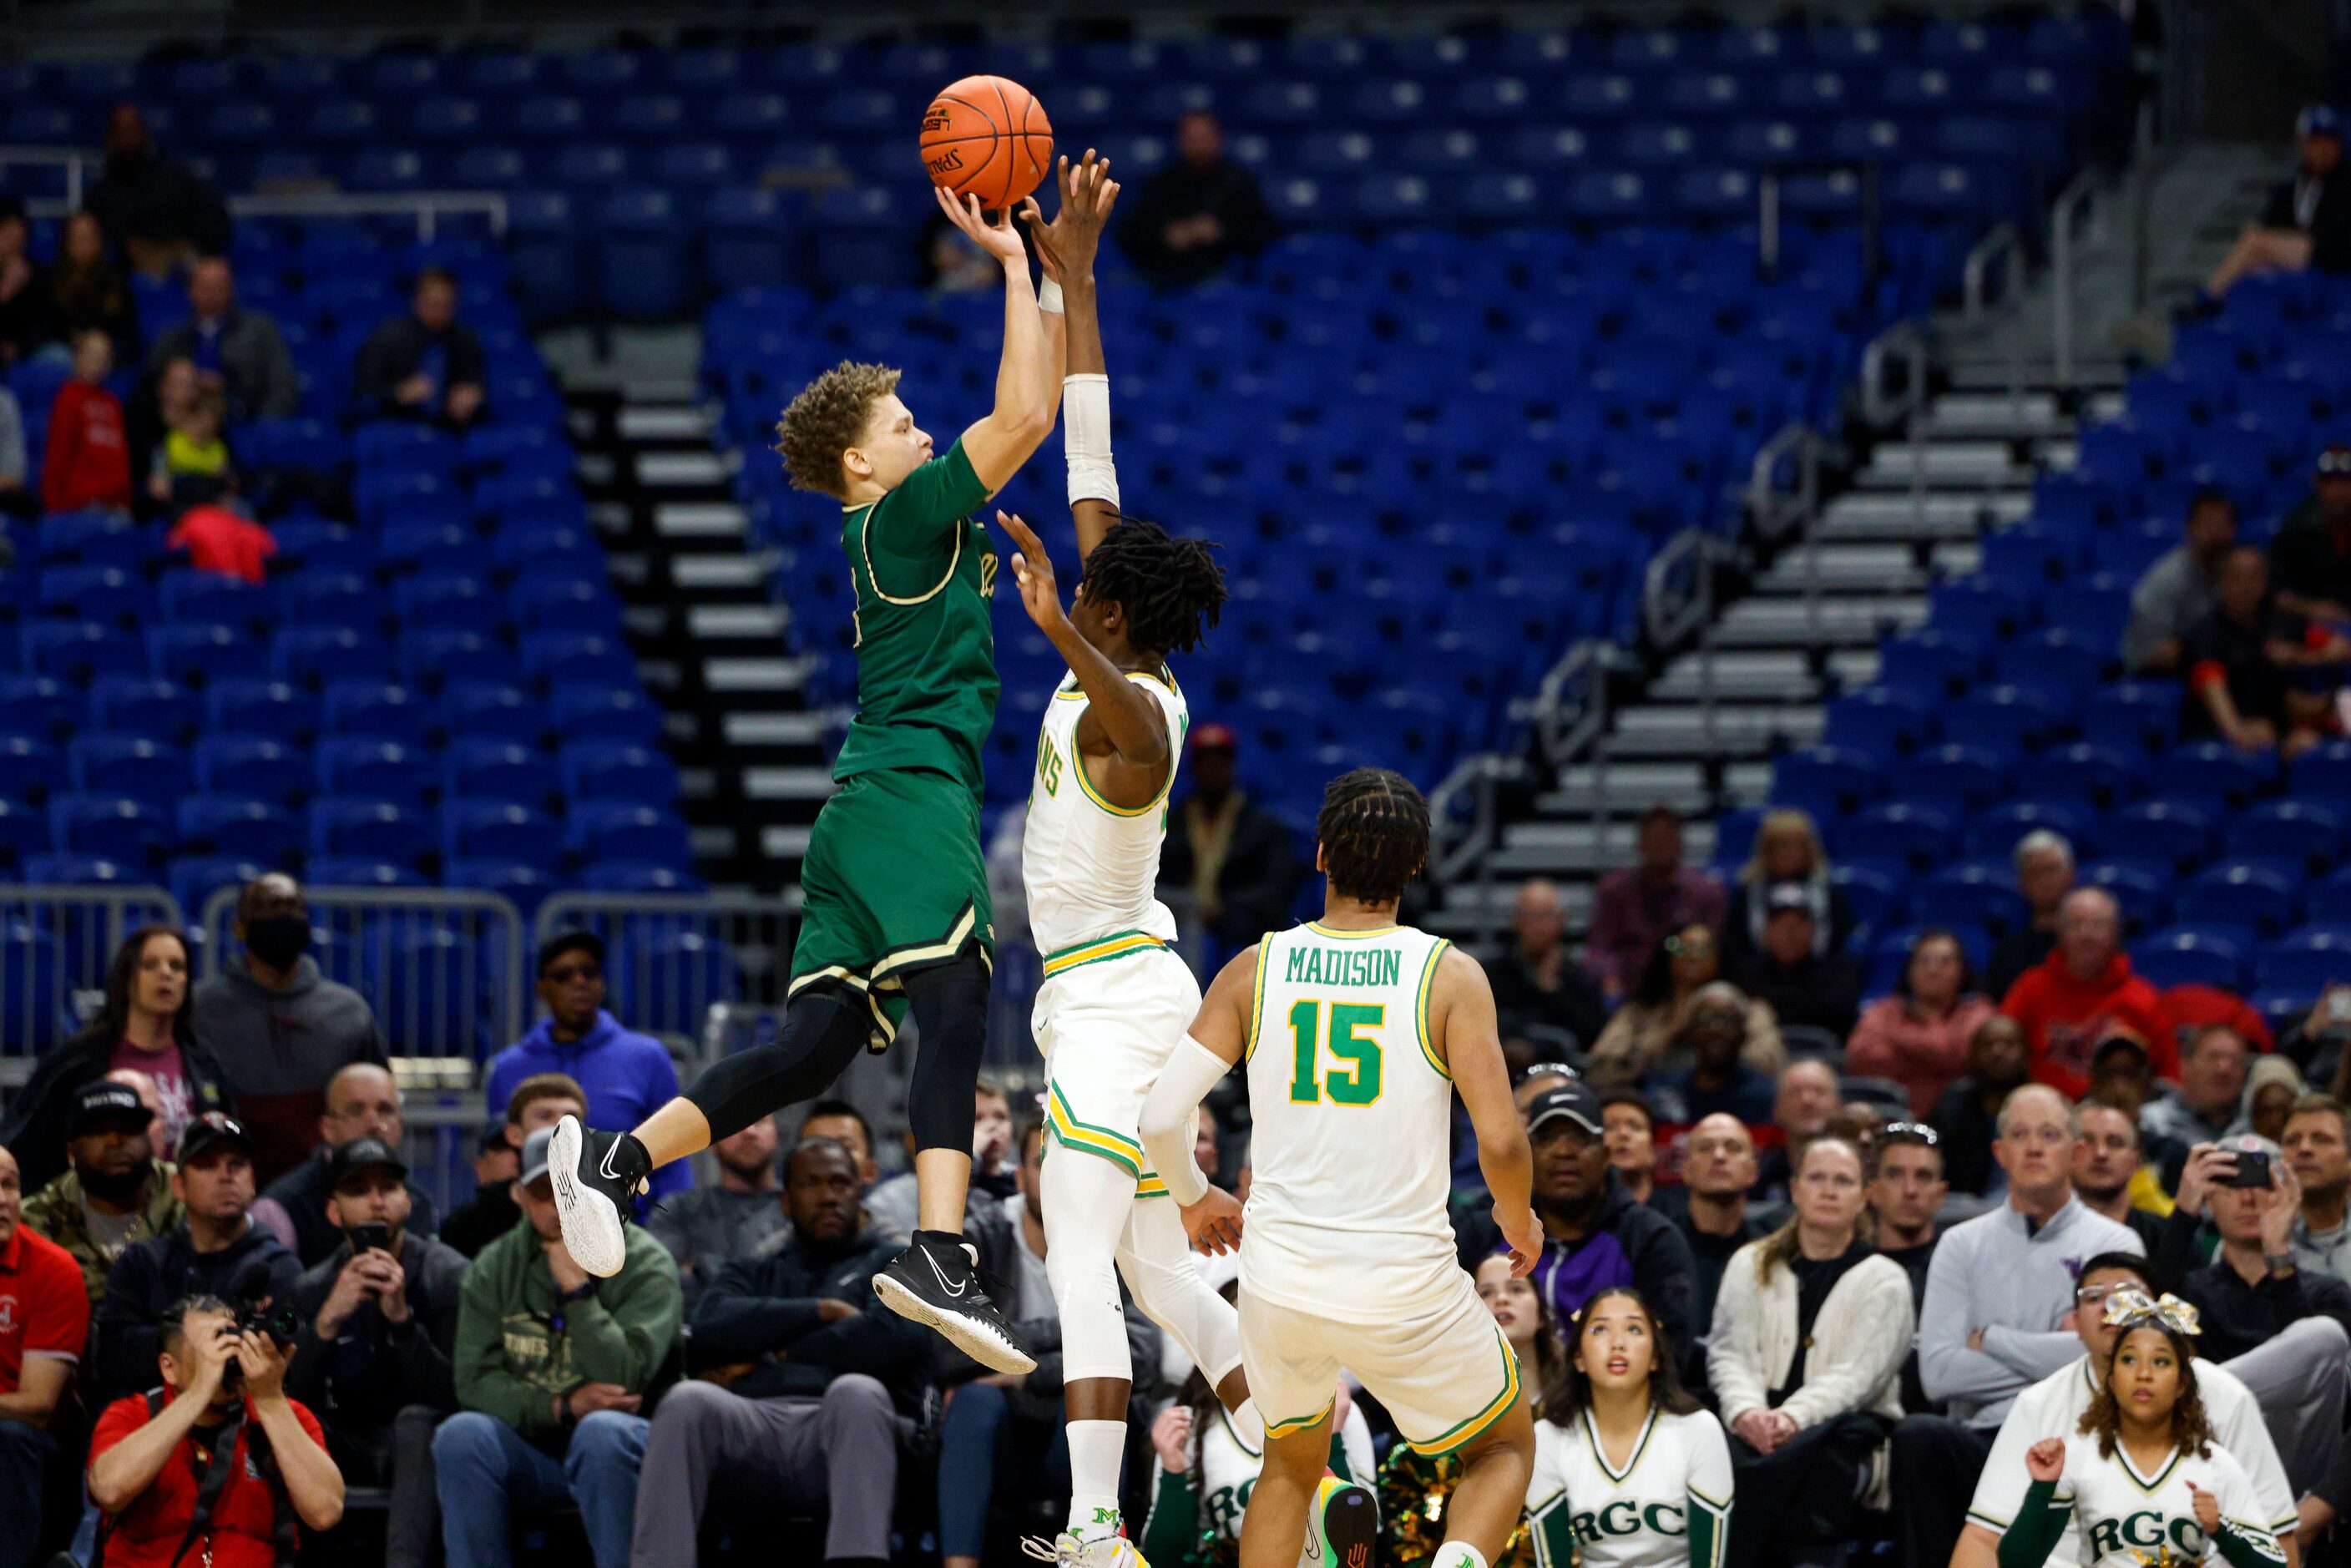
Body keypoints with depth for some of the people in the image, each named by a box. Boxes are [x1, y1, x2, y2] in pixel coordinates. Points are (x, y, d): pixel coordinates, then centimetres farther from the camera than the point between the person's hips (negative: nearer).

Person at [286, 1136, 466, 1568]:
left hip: (419, 1449, -3)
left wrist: (402, 1317, -28)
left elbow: (451, 1396, -16)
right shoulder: (313, 1289, 5)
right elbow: (294, 1395, -9)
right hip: (351, 1448, 3)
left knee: (417, 1419, -37)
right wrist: (327, 1321, -23)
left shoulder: (448, 1274, -5)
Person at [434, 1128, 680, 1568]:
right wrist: (562, 1406, -18)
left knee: (602, 1431, -36)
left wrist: (576, 1287, -20)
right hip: (530, 1454, 3)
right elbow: (475, 1381, -4)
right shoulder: (494, 1268, 7)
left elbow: (624, 1382, -17)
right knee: (461, 1433, -27)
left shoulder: (644, 1263, -4)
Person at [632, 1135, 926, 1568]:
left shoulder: (892, 1264, 23)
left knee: (858, 1390, -38)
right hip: (753, 1423, 2)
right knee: (688, 1400, -31)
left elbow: (898, 1336, -1)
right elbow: (712, 1329, 7)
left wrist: (777, 1353, 4)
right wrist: (822, 1312, 2)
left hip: (843, 1431, -2)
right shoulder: (750, 1273, 32)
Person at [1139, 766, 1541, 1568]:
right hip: (1408, 1284, -3)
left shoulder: (1254, 972, -2)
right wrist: (1520, 1220, 9)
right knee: (1505, 1449, 20)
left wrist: (1195, 1197, 16)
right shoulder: (1450, 975, -8)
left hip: (1281, 1283, 3)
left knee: (1291, 1465, 29)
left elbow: (1160, 1119, -5)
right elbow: (1500, 1143, -13)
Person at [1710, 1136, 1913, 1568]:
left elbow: (1856, 1375, -3)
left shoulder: (1883, 1280, 11)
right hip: (1759, 1423, 2)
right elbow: (1729, 1353, 9)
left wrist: (1794, 1417, -22)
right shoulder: (1751, 1266, 22)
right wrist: (1746, 1410, -15)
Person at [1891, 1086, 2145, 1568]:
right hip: (1982, 1438, 2)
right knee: (1917, 1436, -32)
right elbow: (1938, 1371, 2)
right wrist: (2045, 1360, -1)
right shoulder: (1962, 1245, 16)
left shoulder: (2113, 1244, 11)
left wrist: (1990, 1339, 1)